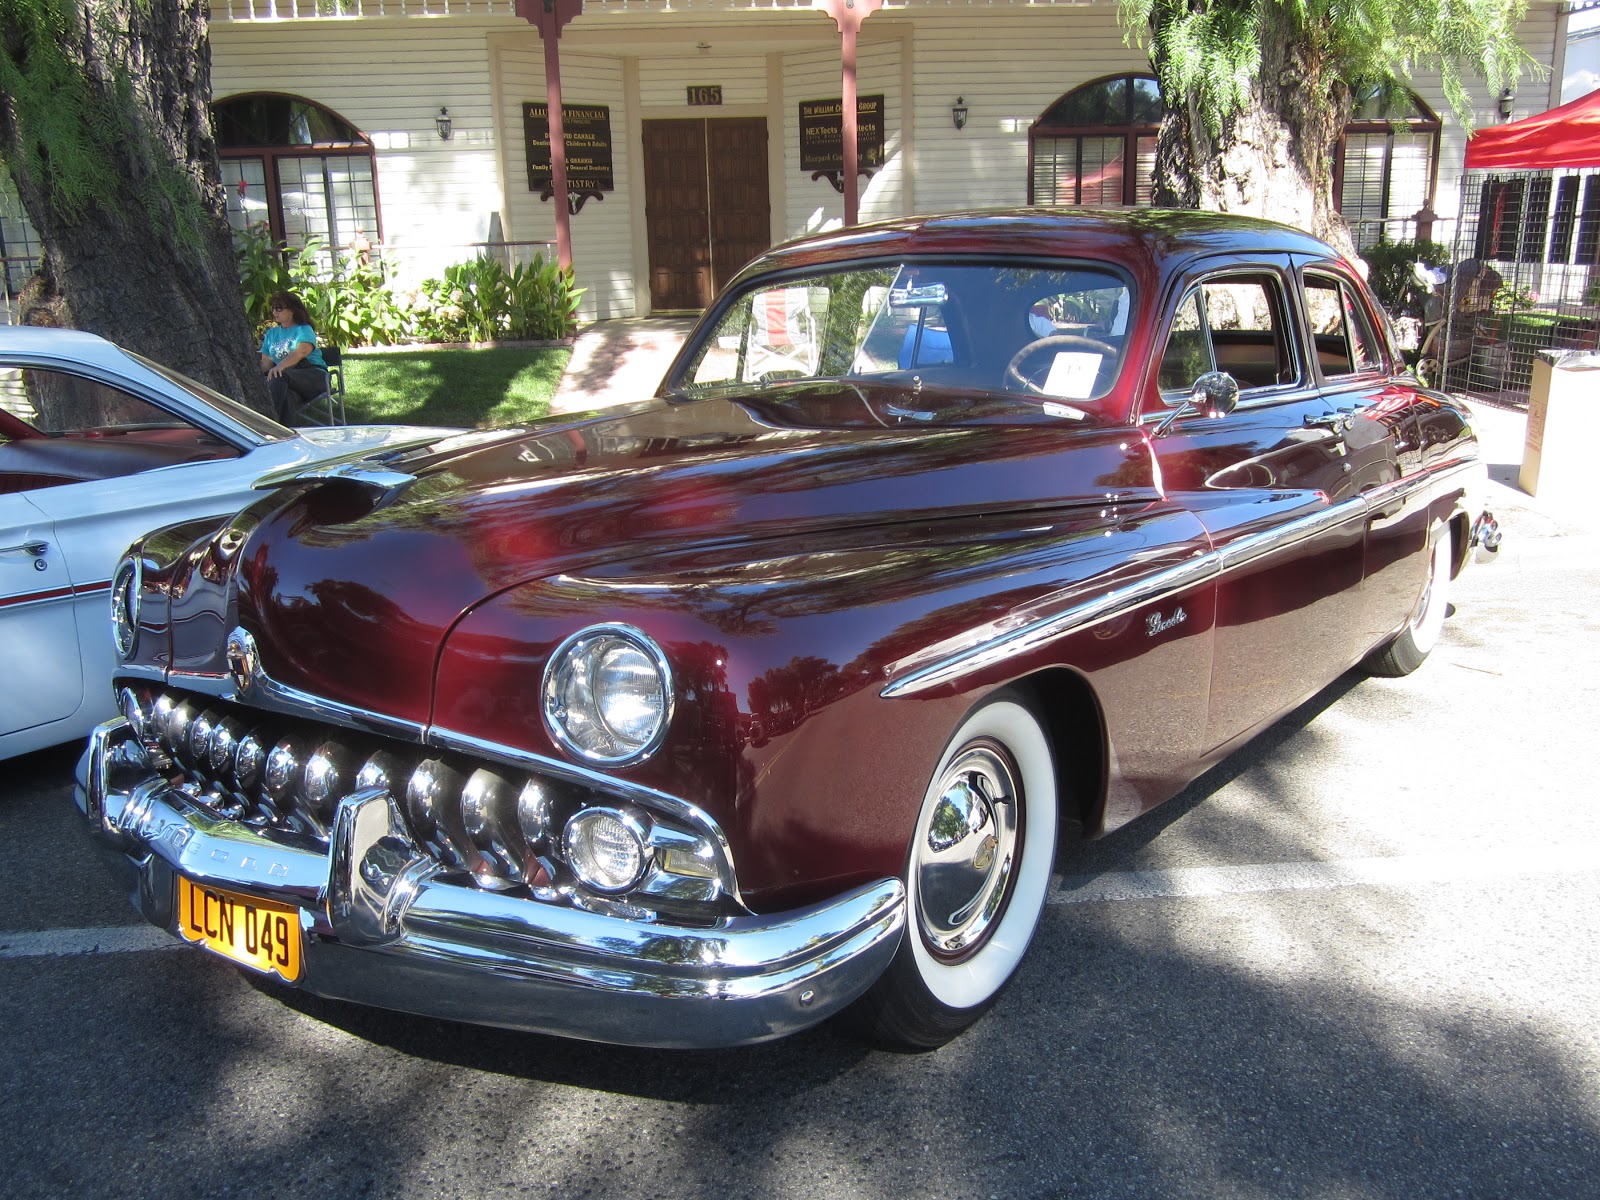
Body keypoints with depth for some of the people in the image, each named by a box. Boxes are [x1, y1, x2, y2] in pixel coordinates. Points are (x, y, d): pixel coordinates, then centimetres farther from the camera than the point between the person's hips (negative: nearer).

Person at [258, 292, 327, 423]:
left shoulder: (304, 330, 7)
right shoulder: (271, 333, 26)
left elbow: (301, 351, -14)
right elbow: (266, 361, 17)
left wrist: (279, 367, -31)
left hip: (314, 375, -3)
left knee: (277, 378, -34)